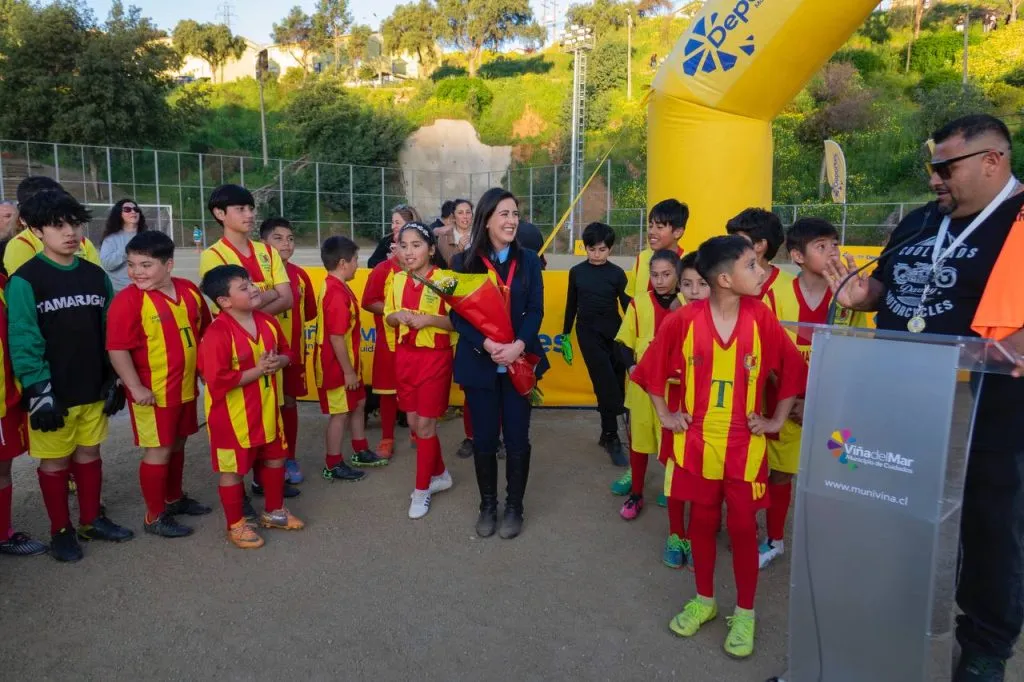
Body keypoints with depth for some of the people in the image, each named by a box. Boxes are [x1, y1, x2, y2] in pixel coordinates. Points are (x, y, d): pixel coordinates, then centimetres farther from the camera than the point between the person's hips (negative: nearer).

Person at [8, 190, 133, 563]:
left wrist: (113, 379, 7)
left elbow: (110, 331, 8)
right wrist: (39, 392, -17)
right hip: (53, 393, -4)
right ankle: (61, 531, 25)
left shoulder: (96, 275, 5)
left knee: (90, 453, 16)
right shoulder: (25, 280, -11)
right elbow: (23, 342, -13)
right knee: (55, 461, 9)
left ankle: (92, 520, 31)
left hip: (94, 389, 4)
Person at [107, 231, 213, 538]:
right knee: (158, 451, 3)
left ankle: (174, 498, 40)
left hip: (185, 387, 6)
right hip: (152, 392, -6)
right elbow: (117, 349, -18)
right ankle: (155, 516, 19)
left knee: (177, 445, 20)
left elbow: (203, 332, 14)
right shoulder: (128, 300, -17)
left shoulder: (189, 291, 1)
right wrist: (136, 388, -19)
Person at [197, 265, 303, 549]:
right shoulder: (217, 334, -23)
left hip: (267, 410, 7)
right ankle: (236, 525, 26)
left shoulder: (268, 322, -1)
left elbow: (287, 352, 12)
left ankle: (274, 511, 39)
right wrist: (257, 370, -23)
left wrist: (279, 362, -11)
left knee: (275, 459, 19)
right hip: (232, 416, -7)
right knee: (232, 469, 9)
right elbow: (218, 381, -27)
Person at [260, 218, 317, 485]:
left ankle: (290, 459, 26)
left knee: (290, 403, 13)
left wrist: (289, 322, 4)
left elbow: (309, 312, 12)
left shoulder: (299, 274, 4)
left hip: (294, 349, 4)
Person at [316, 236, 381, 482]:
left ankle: (361, 452, 35)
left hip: (346, 364, 10)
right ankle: (333, 466, 16)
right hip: (338, 367, -10)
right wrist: (348, 371, -20)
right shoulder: (338, 294, -24)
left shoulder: (334, 287, 7)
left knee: (358, 404, 20)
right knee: (340, 413, 2)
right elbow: (336, 337, -26)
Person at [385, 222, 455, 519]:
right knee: (414, 422, 13)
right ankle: (440, 475, 34)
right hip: (405, 356, 6)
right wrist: (398, 316, -8)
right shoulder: (398, 280, 5)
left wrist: (428, 319, -25)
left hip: (435, 358, -6)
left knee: (425, 425, 0)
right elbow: (388, 316, 14)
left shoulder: (443, 280, -13)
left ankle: (422, 489, 15)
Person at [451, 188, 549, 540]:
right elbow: (457, 314, -5)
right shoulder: (464, 262, 0)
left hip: (519, 362, 1)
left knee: (517, 437, 7)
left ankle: (514, 507, 24)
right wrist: (485, 344, -21)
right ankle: (488, 506, 27)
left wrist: (519, 345, -20)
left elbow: (536, 310, -2)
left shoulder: (528, 261, 5)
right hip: (479, 363, -1)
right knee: (483, 438, 8)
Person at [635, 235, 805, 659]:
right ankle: (704, 600, 34)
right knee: (702, 522, 14)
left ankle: (744, 613, 26)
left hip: (745, 444, 0)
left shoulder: (761, 319, -8)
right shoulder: (683, 320, -12)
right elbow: (653, 368, 2)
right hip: (697, 441, 0)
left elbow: (793, 370, 3)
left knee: (742, 527, 7)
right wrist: (665, 415, 3)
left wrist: (777, 420, 2)